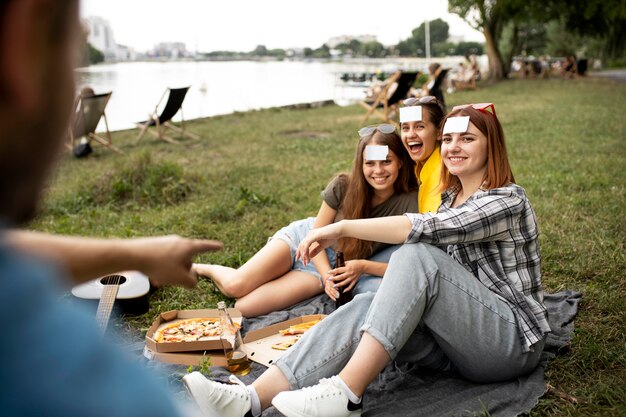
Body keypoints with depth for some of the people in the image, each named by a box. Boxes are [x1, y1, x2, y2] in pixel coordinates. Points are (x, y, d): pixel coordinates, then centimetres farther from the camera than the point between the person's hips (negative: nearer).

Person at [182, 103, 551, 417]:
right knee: (364, 307, -22)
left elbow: (429, 229, -27)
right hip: (458, 336, 6)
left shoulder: (509, 200, -11)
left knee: (418, 256, -30)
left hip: (512, 339, -6)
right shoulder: (451, 197, 15)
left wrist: (343, 228, -26)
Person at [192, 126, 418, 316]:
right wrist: (328, 274, -22)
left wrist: (363, 266, -31)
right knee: (235, 286, -19)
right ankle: (204, 268, 17)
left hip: (339, 269, 0)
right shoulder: (343, 186, -17)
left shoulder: (410, 203, -22)